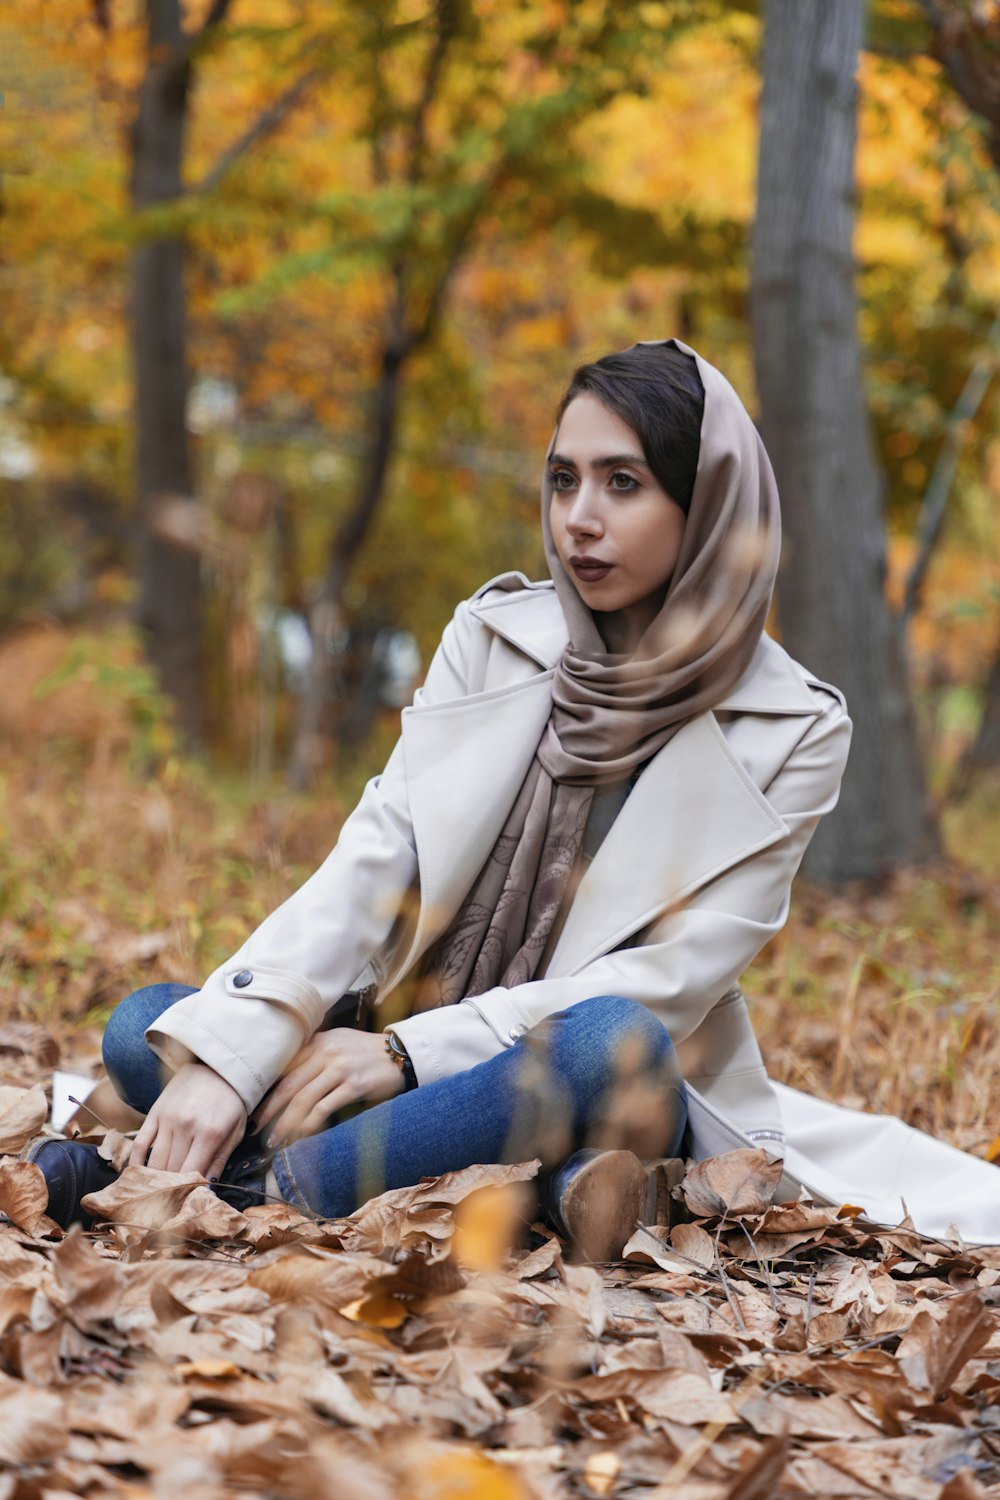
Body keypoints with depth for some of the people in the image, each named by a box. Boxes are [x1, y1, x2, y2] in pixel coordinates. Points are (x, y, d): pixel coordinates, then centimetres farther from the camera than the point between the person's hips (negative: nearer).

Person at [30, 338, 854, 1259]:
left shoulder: (792, 732, -6)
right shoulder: (497, 637, 4)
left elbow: (669, 981, -13)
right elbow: (372, 863, -6)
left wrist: (411, 1052, -22)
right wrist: (223, 1053, -22)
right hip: (419, 1056, 4)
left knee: (613, 1041, -39)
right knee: (145, 1029, -18)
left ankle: (264, 1190, -33)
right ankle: (536, 1183, -33)